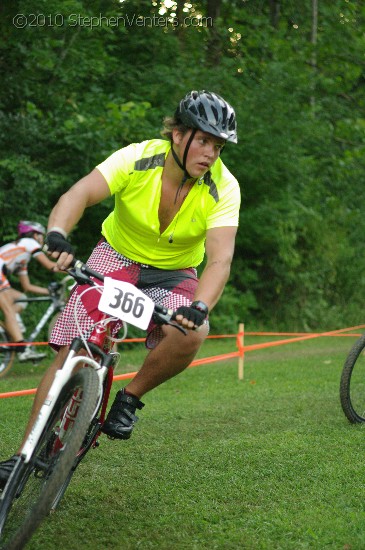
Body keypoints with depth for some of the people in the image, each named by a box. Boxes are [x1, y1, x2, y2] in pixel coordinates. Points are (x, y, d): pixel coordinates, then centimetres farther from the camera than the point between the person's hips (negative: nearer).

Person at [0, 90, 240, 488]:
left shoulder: (223, 188, -20)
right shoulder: (137, 158, -22)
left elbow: (220, 260, -30)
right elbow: (78, 194, -35)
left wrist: (199, 307, -49)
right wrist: (57, 235, -56)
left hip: (173, 274, 1)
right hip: (118, 257, -1)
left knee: (191, 335, -31)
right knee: (72, 352, -15)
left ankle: (130, 398, -5)